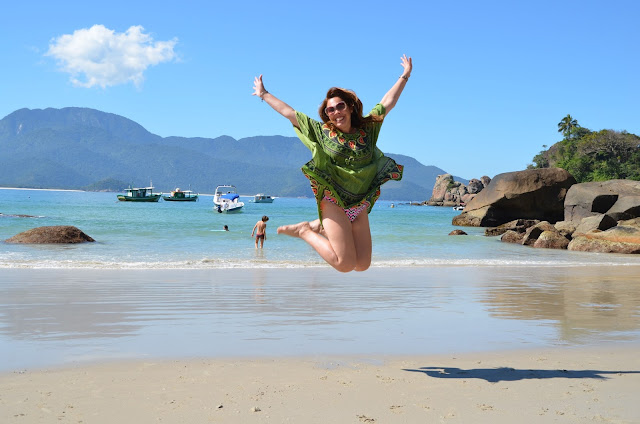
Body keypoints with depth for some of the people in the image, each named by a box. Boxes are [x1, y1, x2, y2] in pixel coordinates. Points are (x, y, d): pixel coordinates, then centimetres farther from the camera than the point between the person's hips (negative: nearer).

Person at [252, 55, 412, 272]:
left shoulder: (367, 128, 8)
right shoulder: (321, 132, 2)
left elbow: (388, 102, 16)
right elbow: (288, 112, 9)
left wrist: (405, 75, 19)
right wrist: (264, 94, 16)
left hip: (360, 206, 5)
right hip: (334, 203, -5)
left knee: (362, 265, 4)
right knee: (345, 264, -15)